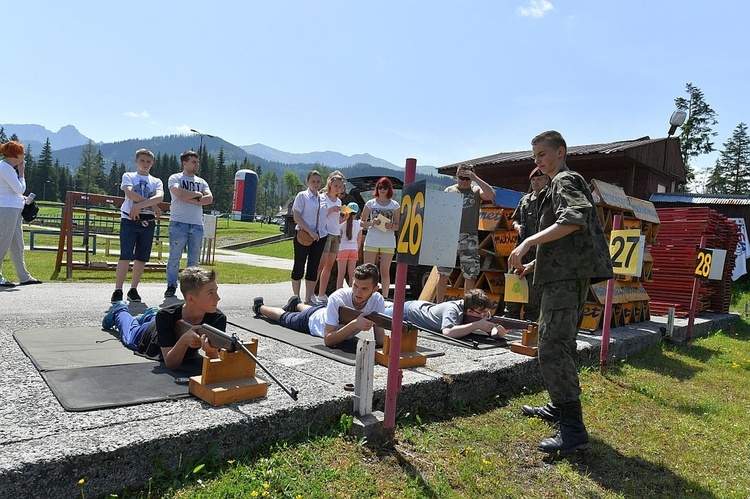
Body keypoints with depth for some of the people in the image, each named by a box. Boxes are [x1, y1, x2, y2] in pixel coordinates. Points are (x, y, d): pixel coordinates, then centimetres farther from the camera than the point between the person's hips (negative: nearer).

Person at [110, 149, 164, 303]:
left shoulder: (156, 181, 14)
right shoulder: (128, 176, 9)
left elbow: (160, 197, -8)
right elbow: (130, 193, -11)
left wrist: (139, 205, -19)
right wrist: (152, 204, -11)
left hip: (147, 223, 3)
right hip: (129, 220, -3)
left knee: (142, 258, 4)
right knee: (126, 256, -12)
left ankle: (133, 289, 14)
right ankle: (118, 290, -9)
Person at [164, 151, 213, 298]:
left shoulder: (201, 182, 19)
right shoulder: (175, 178, 6)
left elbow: (209, 199, 2)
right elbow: (180, 193, -15)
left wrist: (190, 199, -7)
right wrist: (198, 194, -2)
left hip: (197, 225, 4)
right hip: (179, 223, -4)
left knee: (194, 259, 5)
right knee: (175, 257, -3)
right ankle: (171, 286, 6)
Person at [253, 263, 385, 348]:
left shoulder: (378, 301, -36)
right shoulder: (337, 298, -46)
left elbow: (380, 338, -33)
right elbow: (328, 340, -47)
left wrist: (389, 341, -56)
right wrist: (354, 324, -58)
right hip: (313, 319, -3)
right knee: (283, 317, 27)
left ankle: (296, 304, 68)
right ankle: (260, 307, 56)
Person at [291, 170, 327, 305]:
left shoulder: (322, 198, 14)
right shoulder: (302, 196, -3)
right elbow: (296, 218, -9)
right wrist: (310, 232, -16)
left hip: (319, 236, 5)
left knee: (313, 268, 6)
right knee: (299, 266, 2)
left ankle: (308, 299, 12)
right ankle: (295, 297, 14)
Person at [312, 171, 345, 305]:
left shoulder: (339, 201, 19)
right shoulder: (322, 198, -2)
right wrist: (331, 209, -17)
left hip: (335, 235, 7)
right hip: (325, 233, -7)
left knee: (329, 266, 6)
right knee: (320, 265, -12)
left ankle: (321, 295, 10)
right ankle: (311, 294, -9)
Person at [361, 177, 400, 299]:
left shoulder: (395, 205, 7)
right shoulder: (370, 203, 7)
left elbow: (399, 225, 7)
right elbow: (362, 223, 8)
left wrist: (391, 226, -14)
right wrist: (372, 223, -12)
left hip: (388, 242, 0)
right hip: (371, 241, 0)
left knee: (385, 271, 1)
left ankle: (385, 297, 7)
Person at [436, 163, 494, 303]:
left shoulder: (476, 191, 10)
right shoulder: (449, 190, 13)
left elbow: (491, 195, -11)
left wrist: (476, 179, -9)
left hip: (469, 239, 0)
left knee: (470, 276, 0)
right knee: (443, 273, 2)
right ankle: (439, 304, 11)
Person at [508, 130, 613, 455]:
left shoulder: (565, 181, -5)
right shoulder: (560, 185, 26)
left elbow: (574, 220, -25)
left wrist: (528, 242, -27)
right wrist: (536, 263, 24)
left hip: (567, 277, -11)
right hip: (566, 275, 11)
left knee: (553, 348, -15)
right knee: (561, 344, 19)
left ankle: (574, 429, -15)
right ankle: (559, 408, 32)